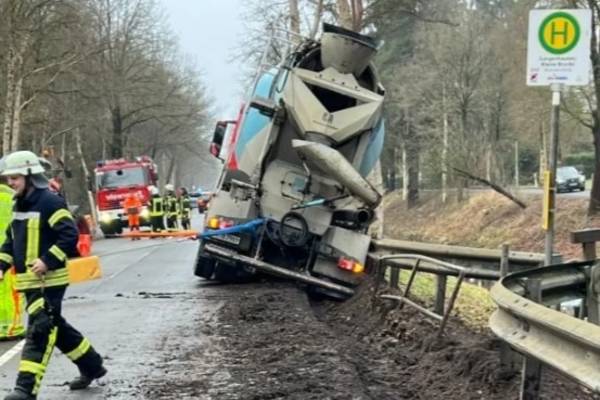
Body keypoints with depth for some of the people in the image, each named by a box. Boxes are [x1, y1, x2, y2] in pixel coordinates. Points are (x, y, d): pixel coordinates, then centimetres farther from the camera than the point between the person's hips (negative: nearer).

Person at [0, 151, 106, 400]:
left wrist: (48, 260, -24)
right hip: (29, 282, 9)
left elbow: (70, 235, -18)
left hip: (49, 280, -9)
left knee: (39, 331, -12)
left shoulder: (50, 203, -13)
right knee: (56, 328, 18)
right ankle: (92, 366, 33)